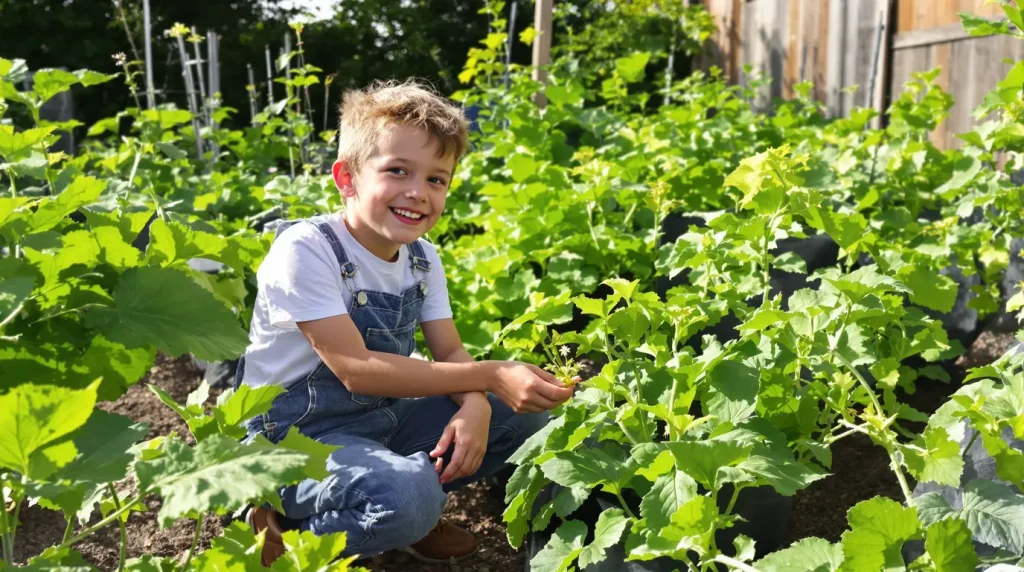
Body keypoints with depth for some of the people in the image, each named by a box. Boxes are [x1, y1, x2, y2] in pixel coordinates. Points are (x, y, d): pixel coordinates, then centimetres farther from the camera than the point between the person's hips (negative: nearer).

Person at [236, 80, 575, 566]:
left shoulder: (422, 259, 0)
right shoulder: (304, 250, -22)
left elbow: (451, 352, 1)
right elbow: (356, 369, -26)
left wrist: (476, 407, -23)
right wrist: (489, 376, -29)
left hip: (381, 417, 7)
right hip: (295, 434, -7)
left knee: (524, 415, 0)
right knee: (410, 495, -35)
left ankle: (410, 510, 7)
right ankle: (283, 529, -7)